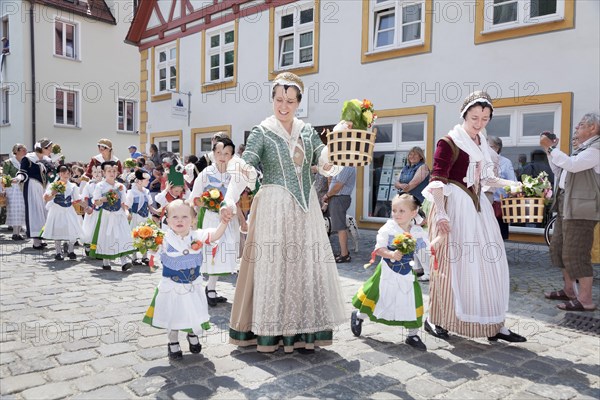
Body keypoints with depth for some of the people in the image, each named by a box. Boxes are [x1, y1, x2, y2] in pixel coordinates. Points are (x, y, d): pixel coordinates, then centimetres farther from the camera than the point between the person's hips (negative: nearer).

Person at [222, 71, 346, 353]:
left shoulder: (307, 132, 10)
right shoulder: (262, 132, -2)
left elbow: (328, 163, 4)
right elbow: (245, 169, -14)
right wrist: (230, 200, -28)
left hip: (305, 207, 4)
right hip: (274, 207, -4)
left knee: (306, 265, 6)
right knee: (272, 265, 0)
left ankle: (303, 332, 17)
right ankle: (272, 331, 11)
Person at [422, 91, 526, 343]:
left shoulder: (481, 144, 14)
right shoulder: (449, 142, -10)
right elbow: (437, 181, -17)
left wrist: (511, 184, 9)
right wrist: (441, 214, -25)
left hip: (478, 207, 8)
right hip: (454, 208, -8)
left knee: (489, 263, 9)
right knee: (450, 264, -1)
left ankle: (493, 324, 18)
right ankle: (435, 319, 15)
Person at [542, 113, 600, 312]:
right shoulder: (582, 148, 20)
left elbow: (572, 165, -25)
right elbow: (560, 169, 25)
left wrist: (550, 147, -16)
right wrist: (551, 149, 15)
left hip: (580, 210, -10)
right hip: (566, 206, 10)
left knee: (576, 254, -8)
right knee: (559, 249, 15)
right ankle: (569, 290, 26)